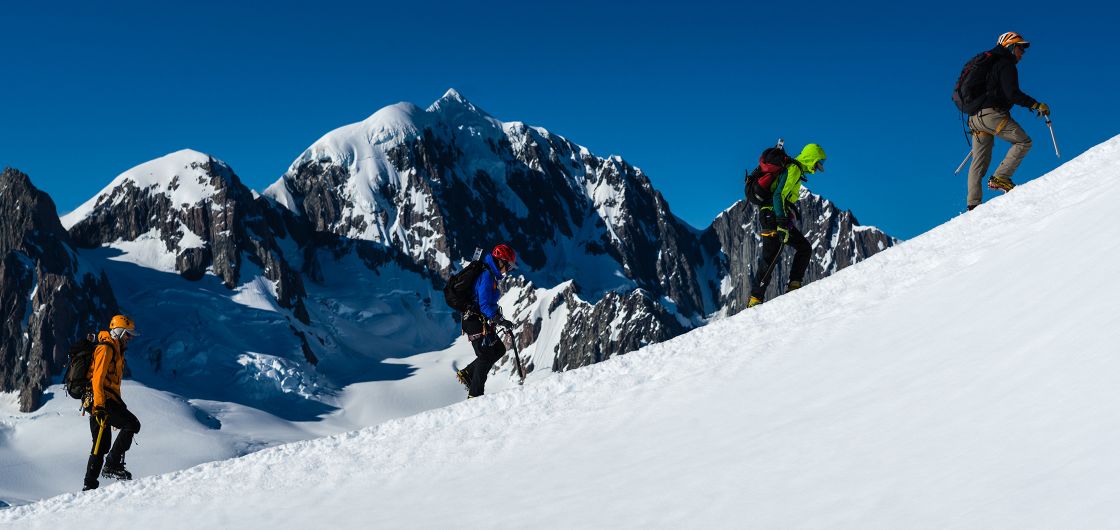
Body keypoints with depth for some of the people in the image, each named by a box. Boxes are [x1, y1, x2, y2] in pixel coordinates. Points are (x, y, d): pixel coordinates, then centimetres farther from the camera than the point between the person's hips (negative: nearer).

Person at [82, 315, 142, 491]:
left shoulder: (115, 351, 24)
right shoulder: (106, 349, -8)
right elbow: (97, 379, -18)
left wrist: (118, 405, 28)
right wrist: (99, 405, -25)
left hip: (102, 403, 10)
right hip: (102, 401, -10)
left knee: (102, 446, 9)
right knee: (132, 424, -17)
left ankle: (90, 485, 11)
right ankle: (112, 465, -17)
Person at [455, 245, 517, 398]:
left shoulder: (491, 275, 15)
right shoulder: (487, 276, -17)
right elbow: (485, 305, -23)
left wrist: (498, 319, 18)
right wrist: (501, 320, -21)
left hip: (480, 321, 10)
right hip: (475, 321, -10)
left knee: (499, 349, 11)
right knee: (486, 356, -7)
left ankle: (466, 374, 14)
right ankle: (475, 394, -1)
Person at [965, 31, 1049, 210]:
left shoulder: (990, 64, 25)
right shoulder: (1006, 64, -3)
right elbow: (1012, 93, -15)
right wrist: (1037, 105, -11)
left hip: (975, 118, 9)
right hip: (992, 113, -9)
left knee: (979, 161, 7)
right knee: (1023, 141, -2)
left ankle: (973, 204, 1)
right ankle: (1000, 178, -13)